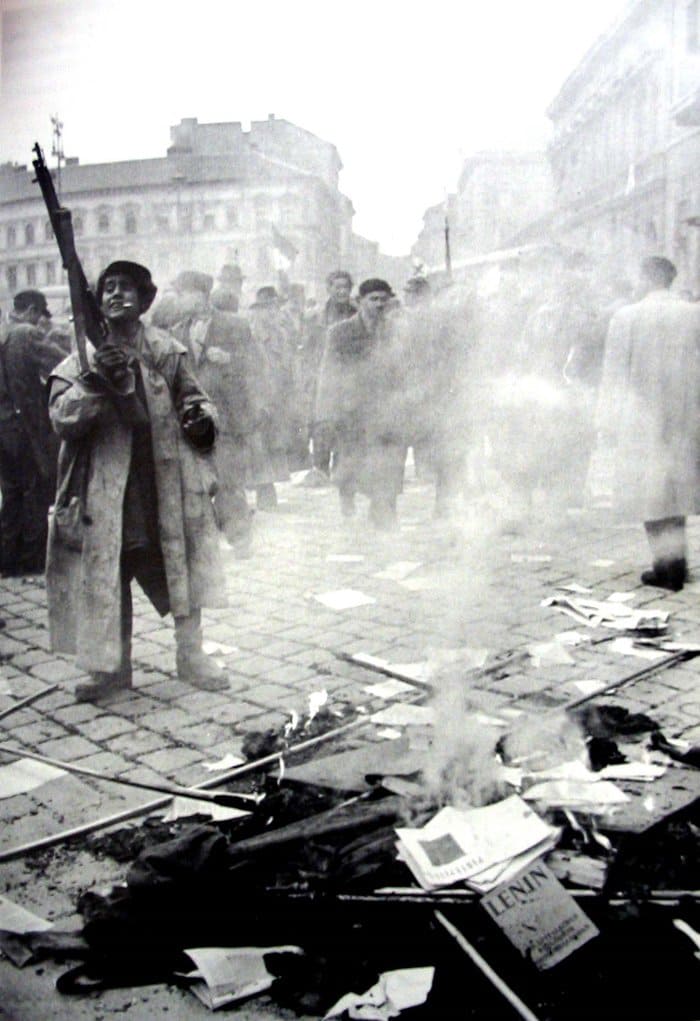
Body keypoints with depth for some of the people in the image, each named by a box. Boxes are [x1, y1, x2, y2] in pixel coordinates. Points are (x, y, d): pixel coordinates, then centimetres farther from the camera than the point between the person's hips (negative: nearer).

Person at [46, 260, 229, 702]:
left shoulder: (167, 351, 4)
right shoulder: (84, 356, 2)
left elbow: (193, 397, 12)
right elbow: (62, 416, -8)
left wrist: (203, 416, -11)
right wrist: (96, 380, -23)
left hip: (167, 480, 0)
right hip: (106, 487, 0)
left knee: (183, 563, 6)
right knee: (107, 573, 5)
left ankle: (191, 654, 23)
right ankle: (112, 666, 20)